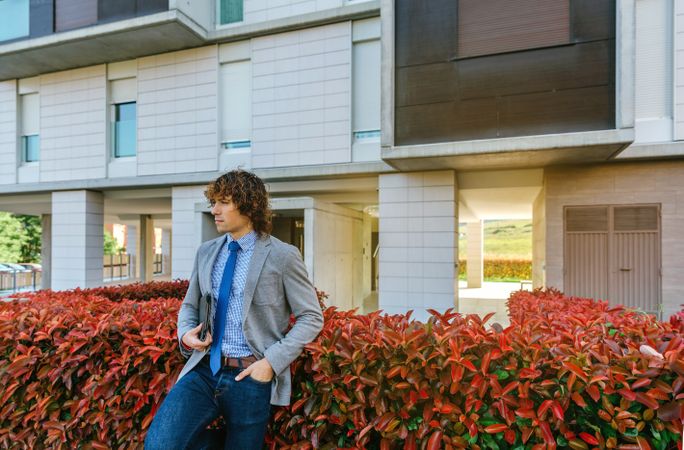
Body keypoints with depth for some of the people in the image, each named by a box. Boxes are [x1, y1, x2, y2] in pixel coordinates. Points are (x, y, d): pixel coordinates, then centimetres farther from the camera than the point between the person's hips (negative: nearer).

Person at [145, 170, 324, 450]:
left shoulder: (283, 256, -7)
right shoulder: (206, 252, 8)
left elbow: (311, 318, -4)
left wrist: (272, 361, -13)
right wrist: (186, 333, -3)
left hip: (250, 376, -3)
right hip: (204, 370, 4)